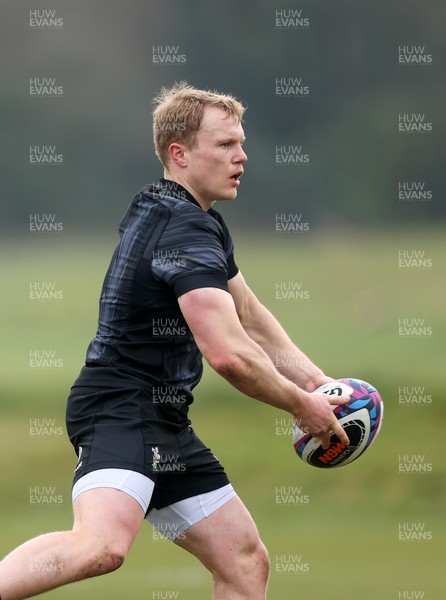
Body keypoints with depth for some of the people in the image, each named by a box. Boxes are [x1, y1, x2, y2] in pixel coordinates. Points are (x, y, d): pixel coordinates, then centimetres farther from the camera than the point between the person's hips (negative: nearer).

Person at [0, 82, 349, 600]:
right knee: (104, 545, -36)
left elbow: (250, 318, 29)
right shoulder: (186, 231, -15)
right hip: (120, 410, -11)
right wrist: (301, 405, -8)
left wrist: (317, 382, 15)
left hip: (162, 423, 11)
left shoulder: (203, 224, 18)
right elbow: (229, 354, -24)